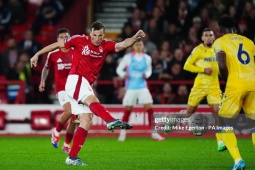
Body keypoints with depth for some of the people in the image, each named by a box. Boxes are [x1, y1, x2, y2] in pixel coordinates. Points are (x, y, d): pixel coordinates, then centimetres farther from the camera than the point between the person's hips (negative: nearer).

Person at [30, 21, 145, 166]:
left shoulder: (106, 45, 6)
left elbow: (122, 45, -12)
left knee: (87, 121, -1)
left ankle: (72, 157, 0)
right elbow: (57, 45, 8)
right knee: (92, 100, -32)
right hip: (76, 79, -6)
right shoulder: (80, 40, -2)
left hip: (86, 85, 6)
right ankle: (111, 121, -61)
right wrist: (37, 54, 11)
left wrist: (135, 38, -31)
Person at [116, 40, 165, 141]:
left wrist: (146, 75, -6)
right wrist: (123, 74, -19)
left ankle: (153, 133, -3)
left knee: (150, 108, -8)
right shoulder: (128, 57, -3)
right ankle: (123, 133, 19)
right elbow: (119, 69, 2)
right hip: (130, 88, -2)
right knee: (127, 110, 1)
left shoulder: (147, 58, 4)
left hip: (142, 87, 2)